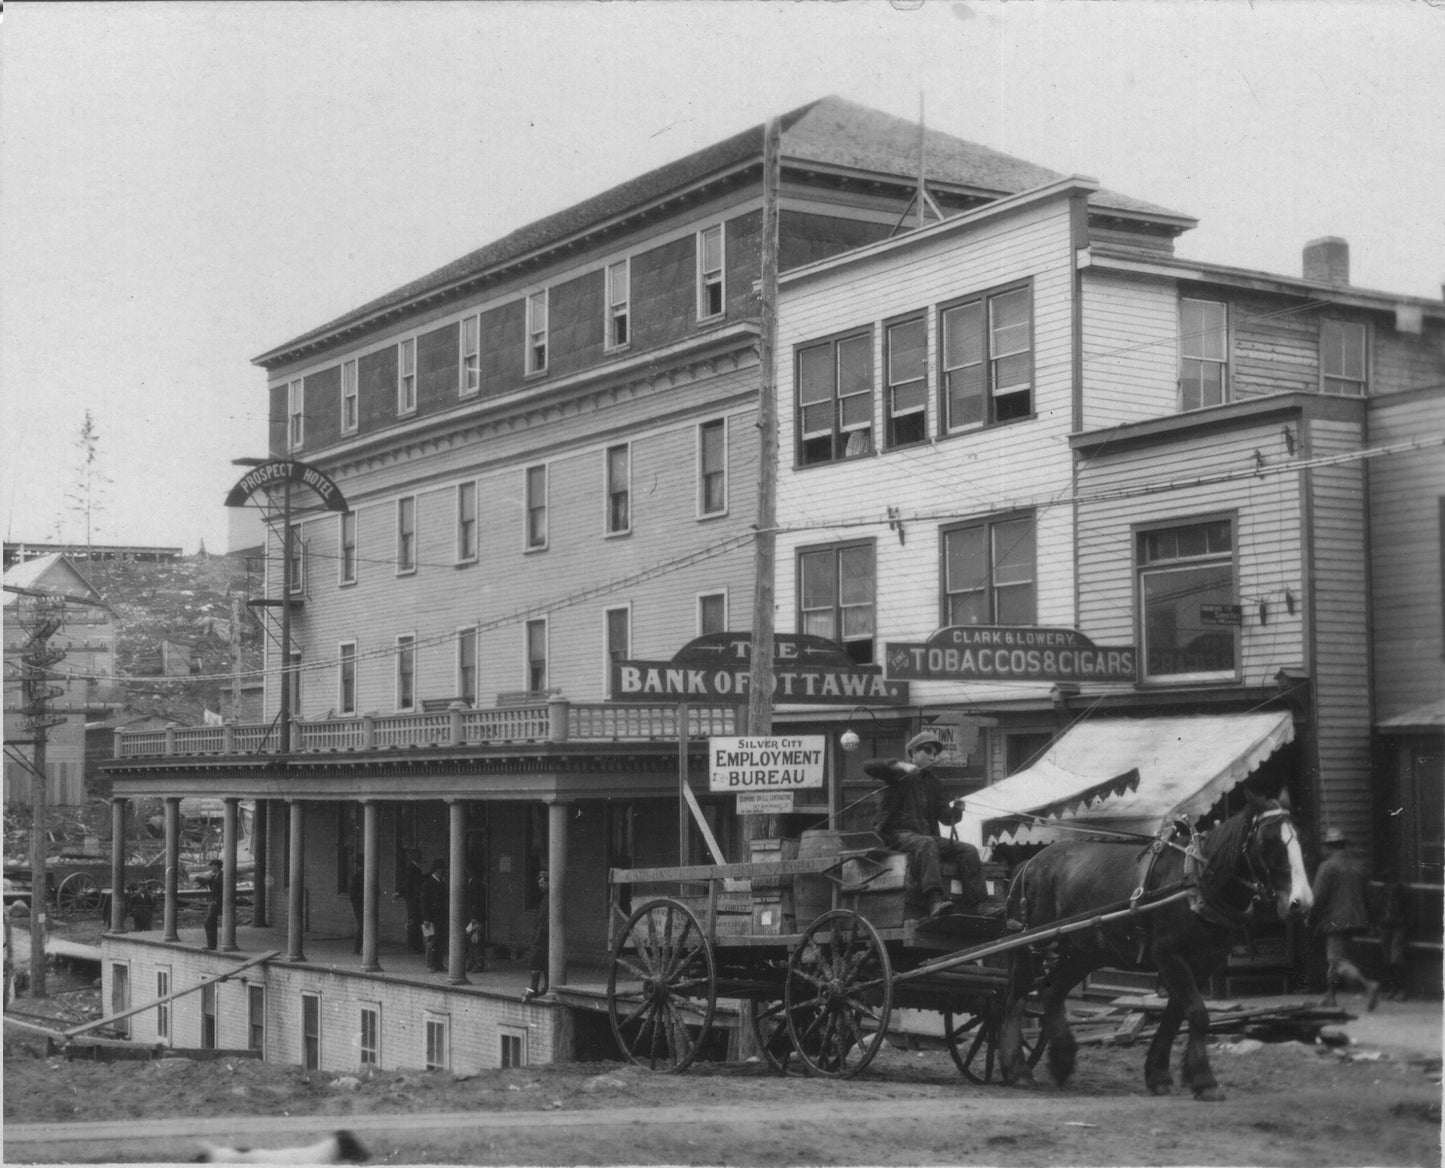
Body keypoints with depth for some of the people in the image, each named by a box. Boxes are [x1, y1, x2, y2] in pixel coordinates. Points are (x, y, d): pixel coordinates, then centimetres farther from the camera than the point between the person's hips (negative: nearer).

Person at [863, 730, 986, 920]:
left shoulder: (933, 782, 23)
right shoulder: (899, 774, 7)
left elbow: (944, 815, 15)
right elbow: (869, 768, -10)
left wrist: (955, 810, -9)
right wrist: (901, 766, -21)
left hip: (927, 835, 6)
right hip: (899, 833, -6)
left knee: (968, 850, -13)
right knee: (926, 844, -39)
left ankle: (981, 906, -20)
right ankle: (935, 901, -55)